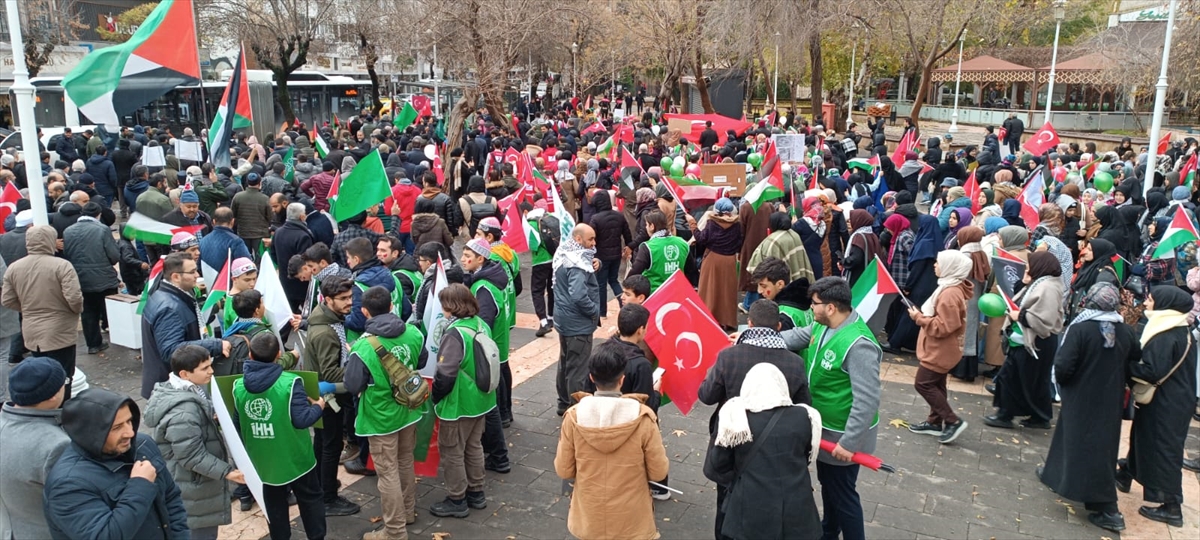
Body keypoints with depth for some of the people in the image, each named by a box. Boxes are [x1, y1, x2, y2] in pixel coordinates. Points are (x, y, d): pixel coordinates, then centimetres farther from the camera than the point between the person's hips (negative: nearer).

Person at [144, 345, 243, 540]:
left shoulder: (182, 391, 0)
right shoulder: (183, 412, -33)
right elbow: (192, 456, -31)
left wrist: (210, 418, 9)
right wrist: (226, 471, -29)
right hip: (194, 489, -11)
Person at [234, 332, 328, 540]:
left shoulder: (239, 386, -5)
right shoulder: (290, 382, -20)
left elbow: (237, 425, 6)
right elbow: (302, 420, -23)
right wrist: (318, 406, -5)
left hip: (263, 460, 4)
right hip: (295, 458, -4)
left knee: (274, 505, 18)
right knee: (310, 500, 14)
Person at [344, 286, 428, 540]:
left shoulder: (363, 347, -25)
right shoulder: (413, 333, -10)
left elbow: (353, 387, -17)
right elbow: (422, 361, 8)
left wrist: (351, 361, -3)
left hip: (381, 417, -6)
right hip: (408, 410, 6)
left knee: (388, 472, 6)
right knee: (406, 462, 23)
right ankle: (408, 511, 41)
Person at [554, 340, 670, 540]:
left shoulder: (574, 416, -16)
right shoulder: (642, 418, -20)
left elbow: (563, 470, -7)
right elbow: (659, 472, -11)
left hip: (588, 519, 1)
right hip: (631, 522, -1)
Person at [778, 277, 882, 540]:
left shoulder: (858, 345, -32)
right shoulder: (824, 326, -4)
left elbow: (867, 400, -32)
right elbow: (796, 337, 10)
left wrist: (848, 442, -29)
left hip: (843, 435, -9)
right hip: (824, 428, 9)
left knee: (842, 493, 8)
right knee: (827, 484, 28)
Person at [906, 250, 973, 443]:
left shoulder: (950, 294, -26)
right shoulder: (951, 288, 8)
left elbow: (943, 327, -28)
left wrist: (919, 318, -20)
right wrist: (923, 314, 7)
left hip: (940, 350, -10)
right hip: (941, 348, 10)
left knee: (923, 383, -5)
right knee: (935, 385, 16)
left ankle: (953, 421, 0)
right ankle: (935, 422, 25)